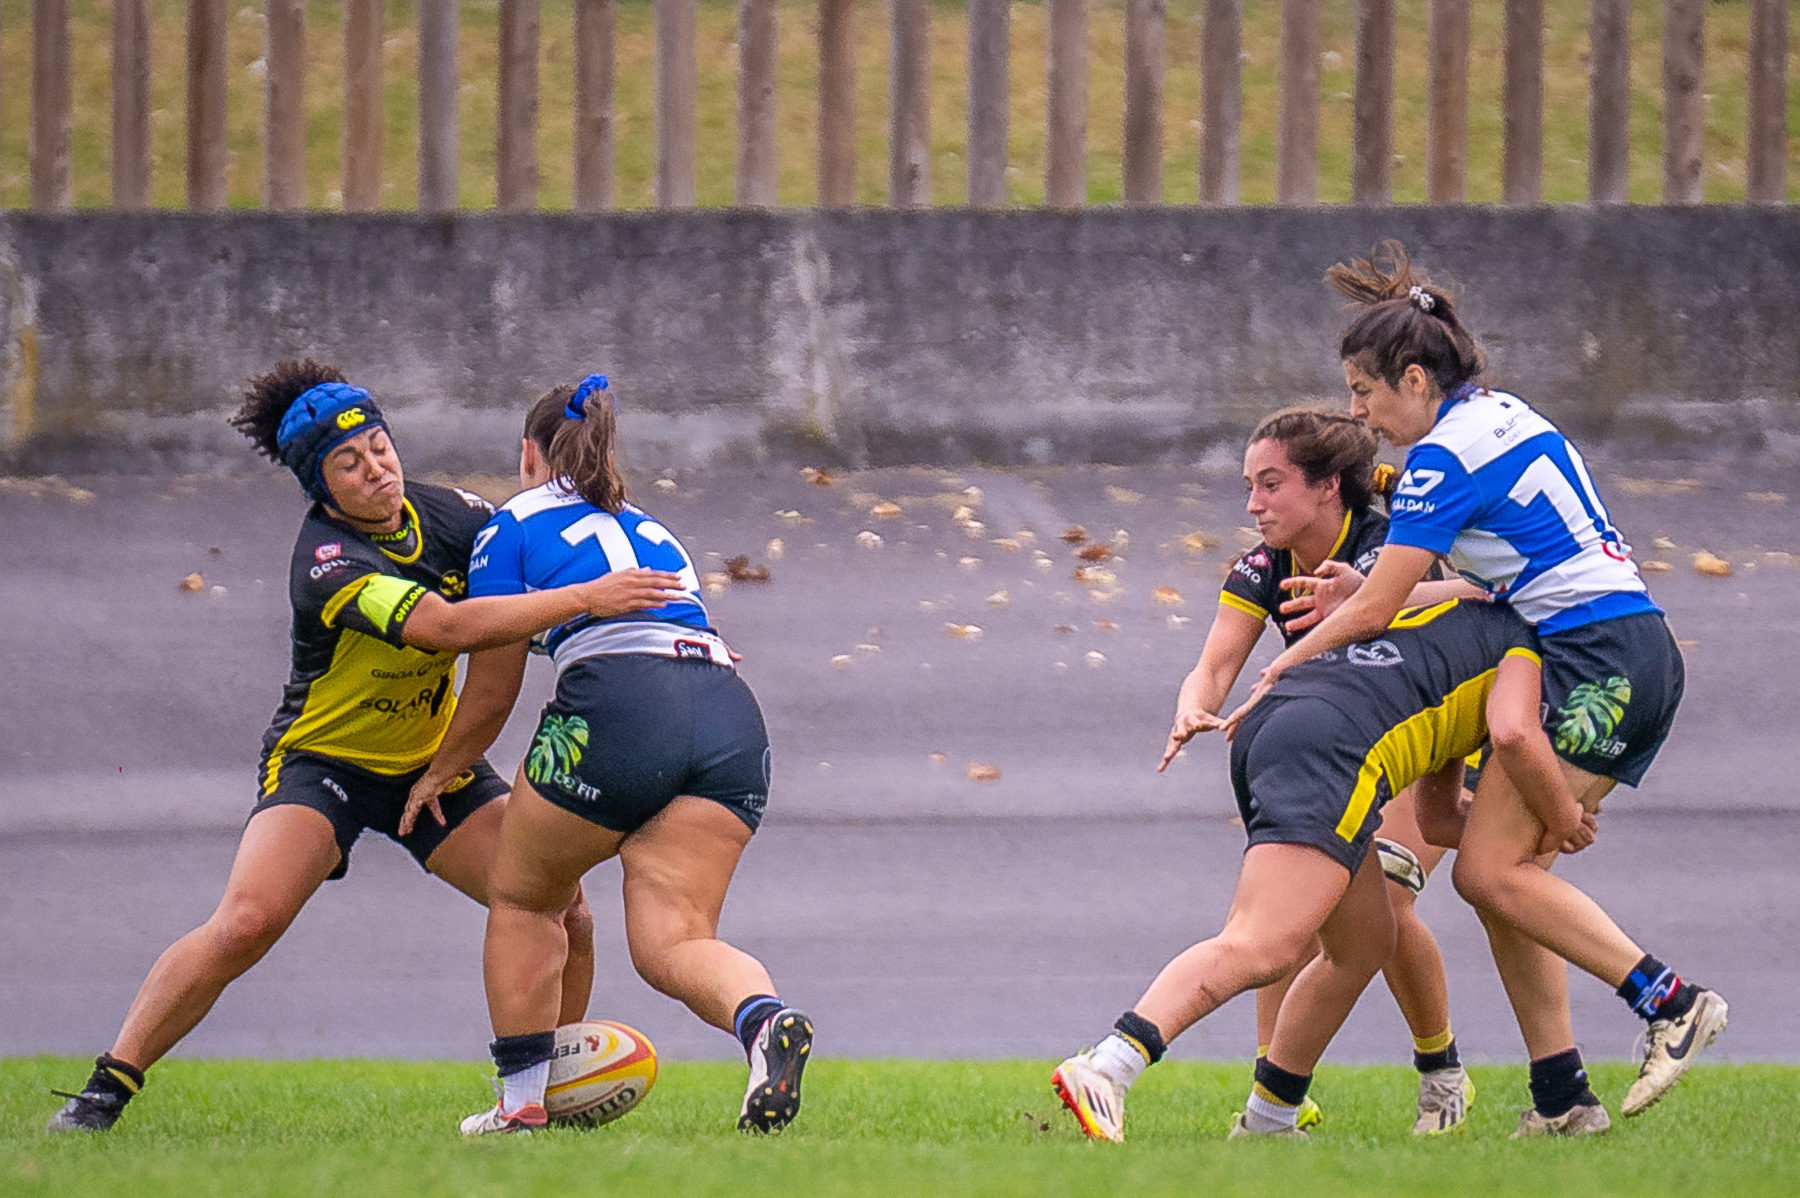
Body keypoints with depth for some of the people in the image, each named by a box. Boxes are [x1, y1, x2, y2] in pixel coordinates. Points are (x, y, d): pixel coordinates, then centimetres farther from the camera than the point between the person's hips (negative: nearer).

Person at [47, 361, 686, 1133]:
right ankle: (106, 1089, -14)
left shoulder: (443, 514, -10)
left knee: (563, 914, -8)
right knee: (245, 924, -25)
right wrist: (583, 598, -46)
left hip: (433, 759, 6)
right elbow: (447, 627, -42)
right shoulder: (327, 565, -29)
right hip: (323, 759, -6)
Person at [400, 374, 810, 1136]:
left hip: (616, 706, -5)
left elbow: (493, 696, 16)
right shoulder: (653, 533, 33)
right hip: (733, 720, 5)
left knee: (521, 899, 19)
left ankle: (522, 1100, 16)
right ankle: (765, 1020, -35)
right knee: (672, 942, -3)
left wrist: (435, 777, 34)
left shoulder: (514, 525, 16)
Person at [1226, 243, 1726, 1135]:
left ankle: (1670, 1001, -13)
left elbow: (1372, 612, -11)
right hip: (1640, 655, 10)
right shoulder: (1505, 418, 16)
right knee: (1509, 873, 7)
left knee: (1491, 869, -11)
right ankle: (1562, 1095, 3)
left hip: (1596, 662, -10)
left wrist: (1275, 676, 1)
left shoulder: (1445, 458, -12)